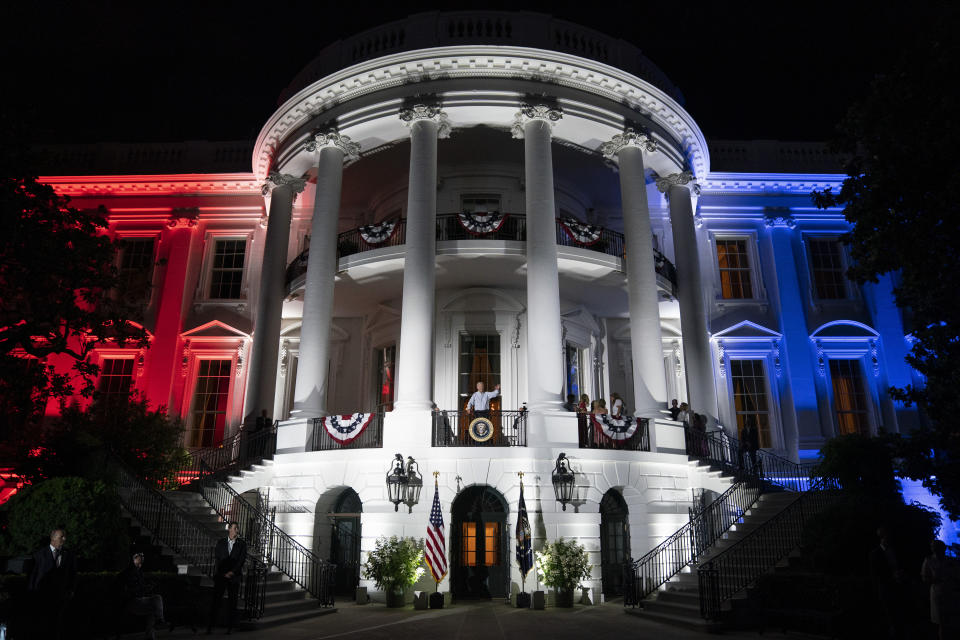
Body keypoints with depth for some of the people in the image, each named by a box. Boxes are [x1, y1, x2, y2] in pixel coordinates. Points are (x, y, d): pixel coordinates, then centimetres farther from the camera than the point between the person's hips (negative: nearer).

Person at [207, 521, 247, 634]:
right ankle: (210, 625, 2)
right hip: (220, 575, 0)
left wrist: (232, 572, -10)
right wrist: (224, 573, -5)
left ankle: (229, 626, 5)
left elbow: (242, 560, -1)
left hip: (234, 576, 0)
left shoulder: (242, 544, 4)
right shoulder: (220, 542, 8)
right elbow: (216, 558, 4)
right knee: (216, 600, -4)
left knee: (232, 602, 0)